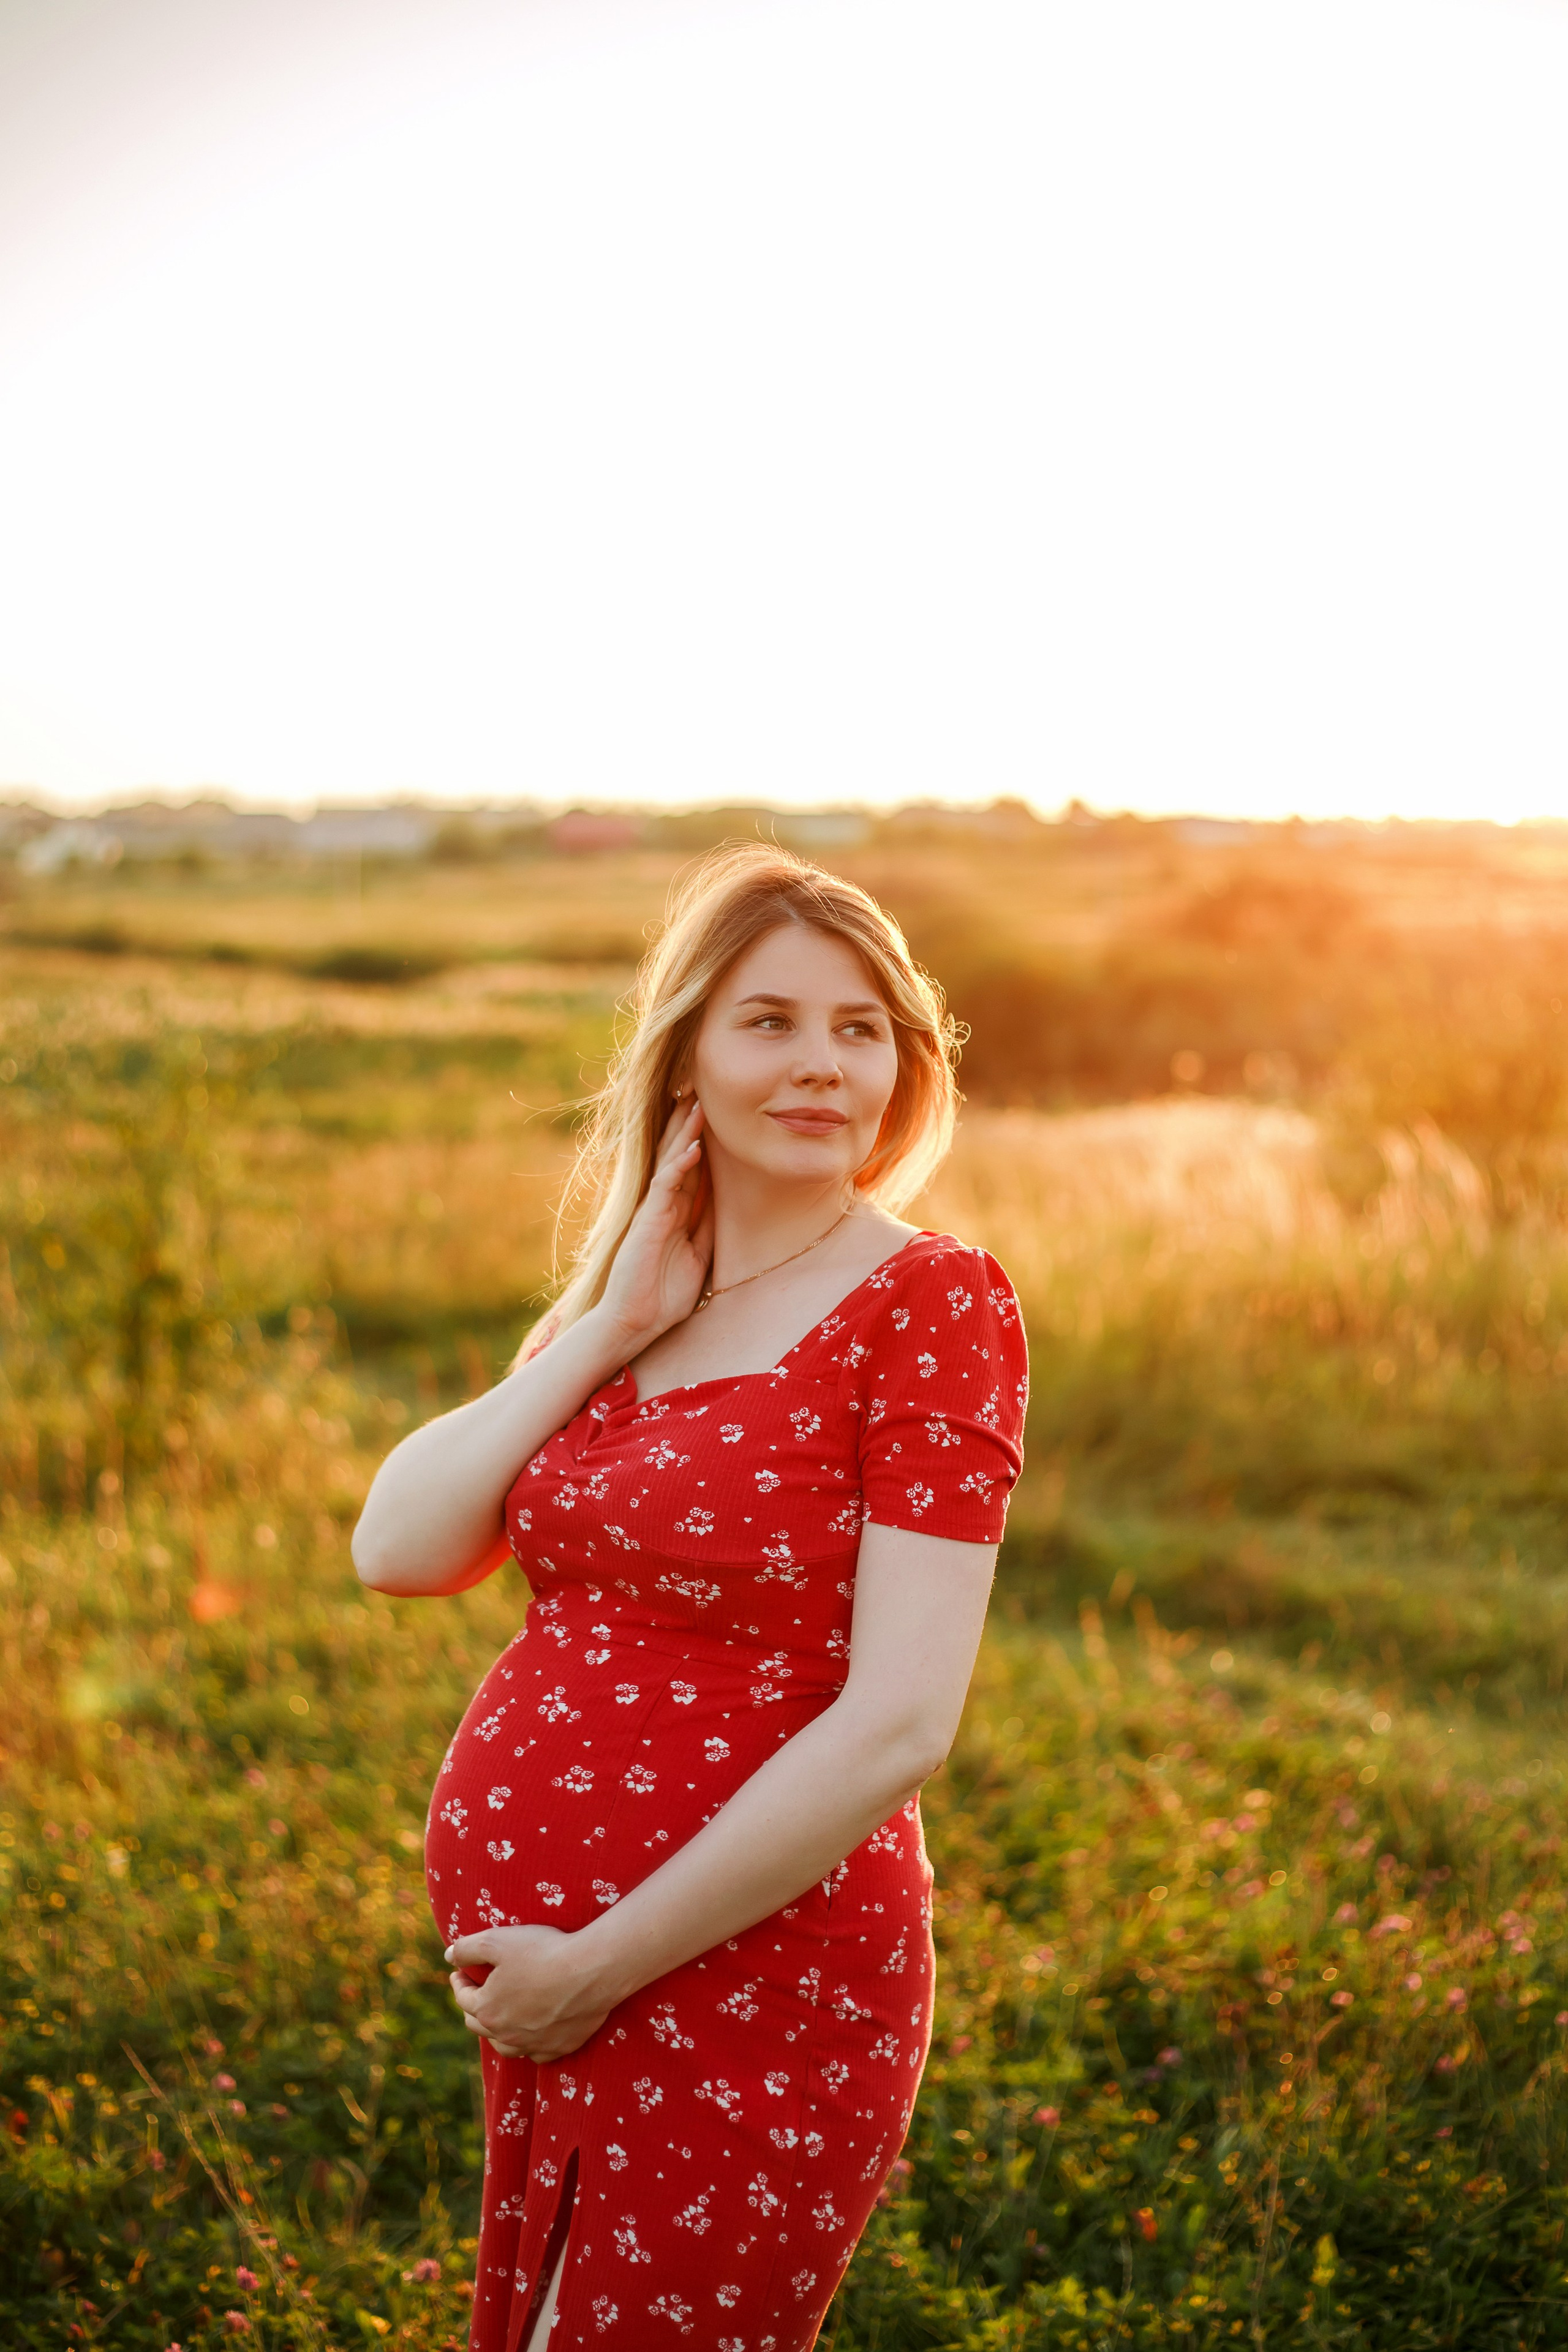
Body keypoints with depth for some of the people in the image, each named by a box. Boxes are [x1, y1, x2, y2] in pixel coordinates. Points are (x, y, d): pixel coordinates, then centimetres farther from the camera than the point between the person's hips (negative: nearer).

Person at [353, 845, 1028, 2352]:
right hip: (520, 1977, 6)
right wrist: (610, 1330, -12)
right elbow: (398, 1552, -6)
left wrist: (604, 1963, -16)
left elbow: (899, 1728, -20)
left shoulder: (932, 1304, -13)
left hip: (742, 1991, -6)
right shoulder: (619, 1304, 5)